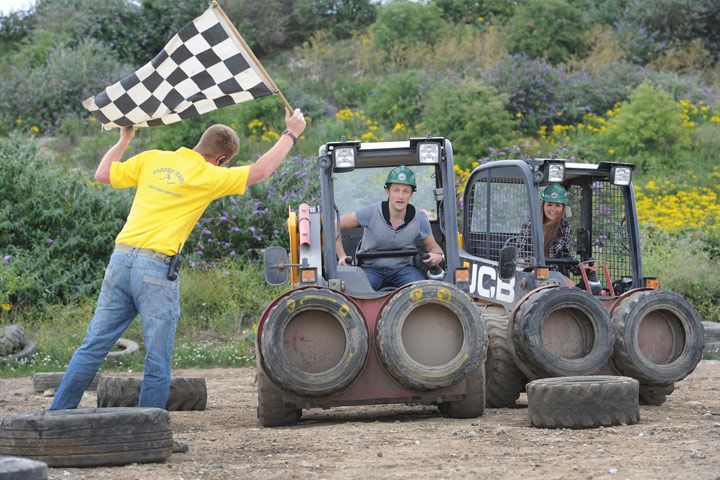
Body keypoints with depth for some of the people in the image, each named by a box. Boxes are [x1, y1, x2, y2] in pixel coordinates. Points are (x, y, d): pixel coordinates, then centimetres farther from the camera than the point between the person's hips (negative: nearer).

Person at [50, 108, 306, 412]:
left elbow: (103, 175, 18)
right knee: (157, 361, 3)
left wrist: (124, 140, 32)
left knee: (93, 347, 10)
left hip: (121, 259, 5)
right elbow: (260, 171, 3)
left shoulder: (152, 159, 10)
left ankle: (57, 415, 12)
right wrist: (291, 134, 14)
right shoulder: (207, 176, -2)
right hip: (157, 269, -5)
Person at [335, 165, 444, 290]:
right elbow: (336, 225, -6)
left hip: (402, 267, 2)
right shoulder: (372, 213, -14)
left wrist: (438, 256, -16)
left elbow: (432, 246, 9)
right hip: (371, 268, -2)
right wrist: (342, 256, -11)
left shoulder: (419, 218, -7)